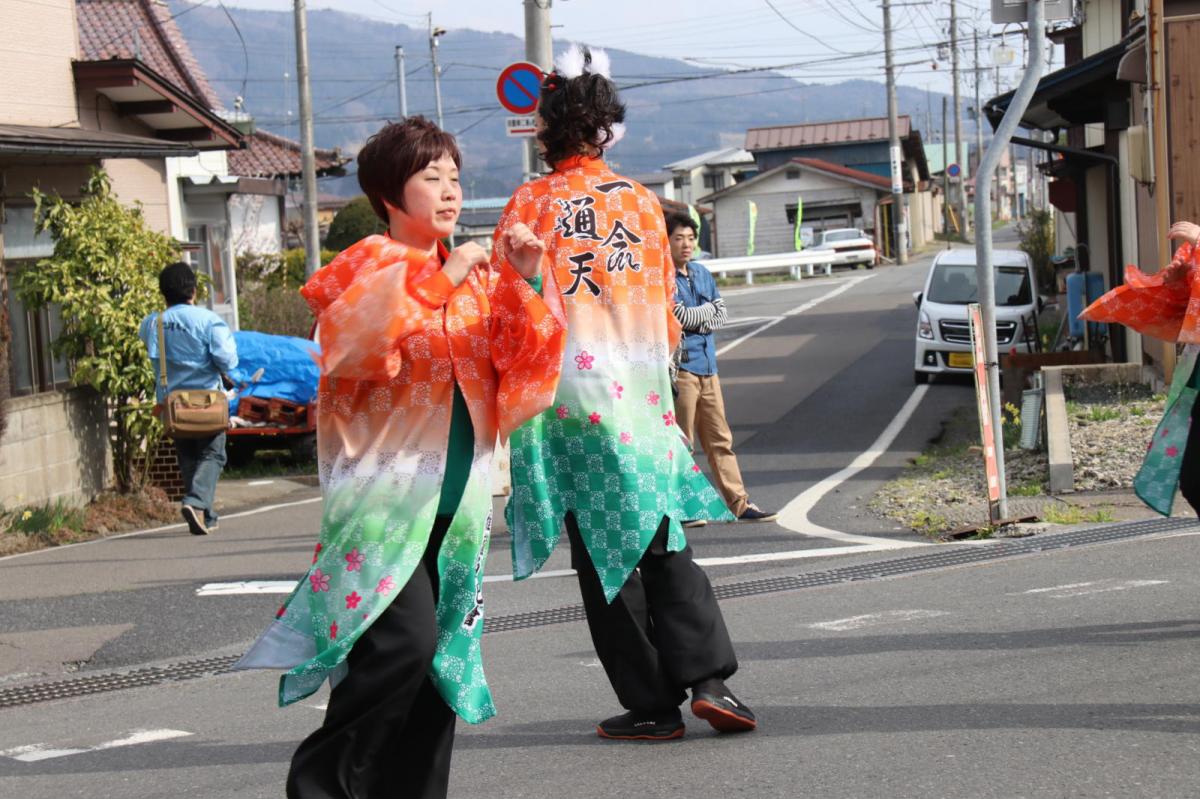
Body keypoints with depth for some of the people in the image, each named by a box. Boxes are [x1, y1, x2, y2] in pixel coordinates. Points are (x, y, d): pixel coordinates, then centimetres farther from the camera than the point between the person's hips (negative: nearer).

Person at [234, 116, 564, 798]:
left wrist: (521, 284, -4)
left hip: (457, 499, 6)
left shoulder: (474, 275, 15)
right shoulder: (367, 266, -2)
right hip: (385, 494, -6)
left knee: (440, 658, 6)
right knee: (403, 637, -20)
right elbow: (353, 343, -22)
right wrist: (435, 280, -19)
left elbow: (520, 365, 8)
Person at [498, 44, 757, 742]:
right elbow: (665, 305, 11)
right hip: (640, 390, 2)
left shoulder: (532, 205, -4)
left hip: (567, 392, -2)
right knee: (661, 539, 10)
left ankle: (652, 705, 5)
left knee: (605, 551, 3)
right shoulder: (642, 202, 4)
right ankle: (708, 675, -6)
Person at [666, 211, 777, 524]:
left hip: (707, 366, 7)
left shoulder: (701, 272, 15)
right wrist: (706, 311, 0)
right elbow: (680, 317, -17)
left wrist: (692, 317, -9)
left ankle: (739, 503, 11)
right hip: (680, 367, -7)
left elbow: (721, 315, 8)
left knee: (720, 439, 9)